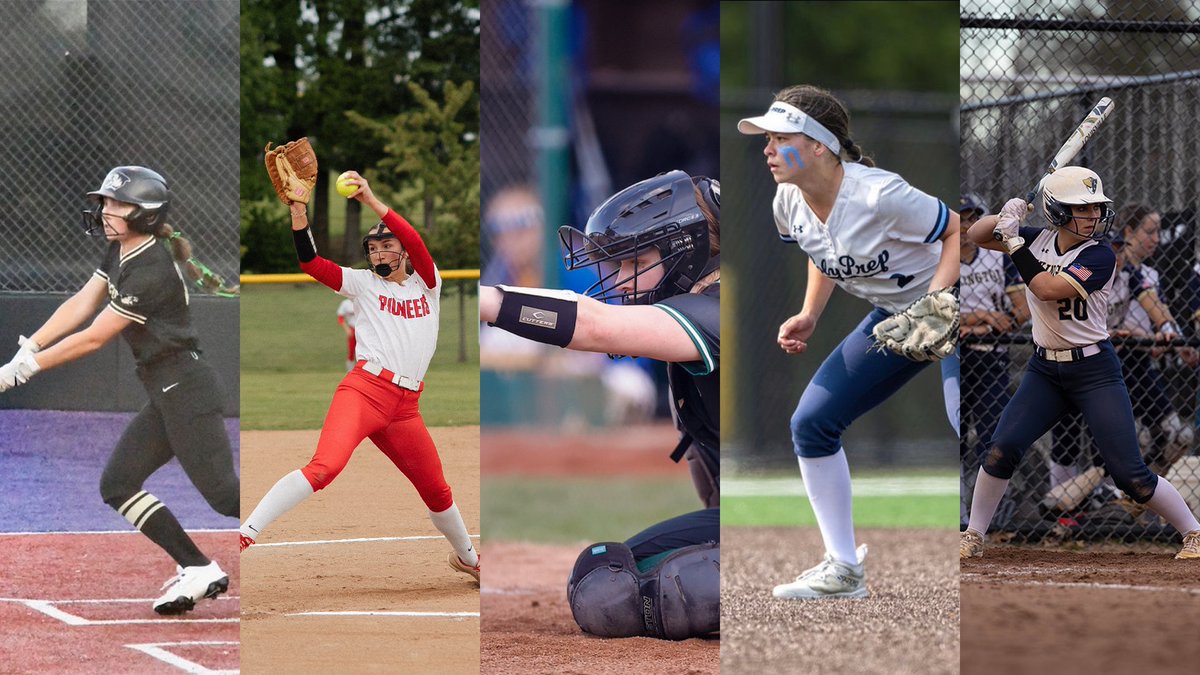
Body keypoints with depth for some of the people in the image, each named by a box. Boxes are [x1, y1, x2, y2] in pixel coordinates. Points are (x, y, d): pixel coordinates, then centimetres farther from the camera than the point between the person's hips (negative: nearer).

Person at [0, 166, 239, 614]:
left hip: (186, 390, -10)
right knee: (117, 485, 7)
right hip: (164, 396, 10)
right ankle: (197, 569, 4)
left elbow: (94, 338, -19)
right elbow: (81, 304, 7)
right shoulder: (120, 253, 9)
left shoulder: (152, 271, -21)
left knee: (223, 495, -13)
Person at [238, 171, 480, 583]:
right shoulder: (363, 283, 12)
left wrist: (371, 201, -14)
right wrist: (298, 213, -16)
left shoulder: (427, 283, 14)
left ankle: (465, 557, 40)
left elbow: (415, 242, -4)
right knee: (326, 466, -27)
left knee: (436, 491, 15)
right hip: (365, 390, -3)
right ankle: (246, 533, -34)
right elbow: (310, 263, -1)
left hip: (405, 406, 3)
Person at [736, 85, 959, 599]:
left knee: (965, 418, -30)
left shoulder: (878, 196, -30)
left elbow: (959, 231, -20)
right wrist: (809, 317, 1)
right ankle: (844, 570, 15)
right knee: (811, 423, 6)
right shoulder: (790, 203, -7)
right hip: (893, 317, 9)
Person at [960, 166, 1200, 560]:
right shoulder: (1040, 240, 2)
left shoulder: (1099, 255, -15)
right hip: (1045, 370, 5)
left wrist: (1013, 241, -20)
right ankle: (973, 537, 6)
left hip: (1095, 371, -5)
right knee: (1001, 450, -9)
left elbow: (1047, 289, -26)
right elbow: (976, 235, 8)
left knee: (1130, 474, -9)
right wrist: (1005, 218, -12)